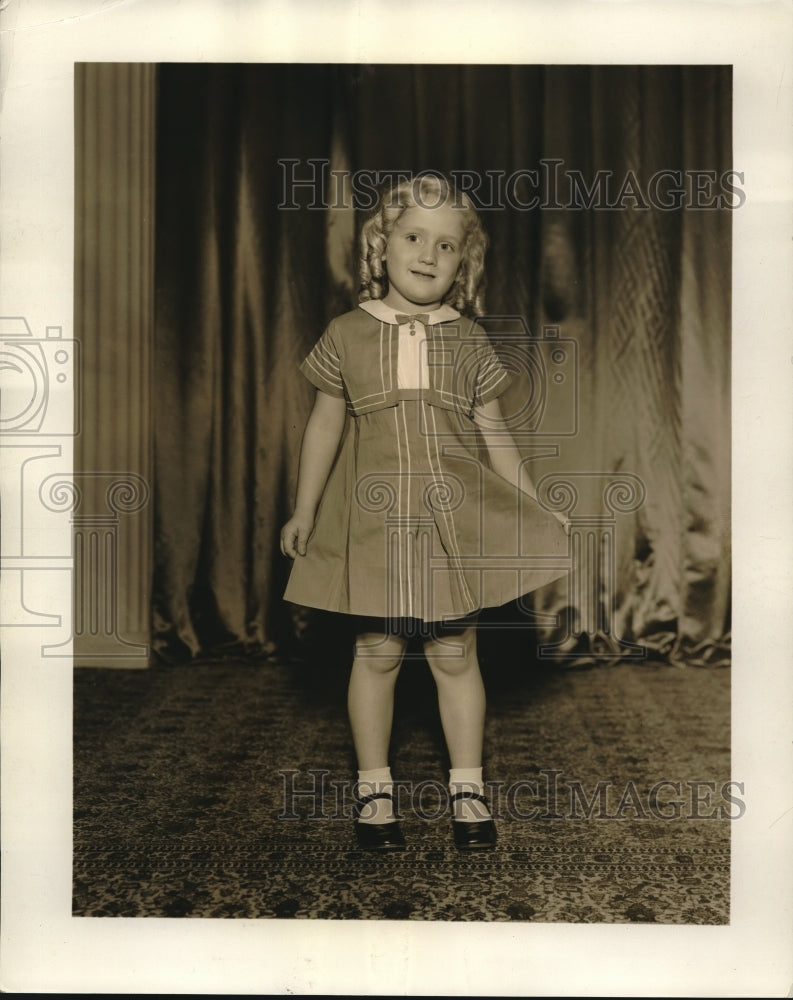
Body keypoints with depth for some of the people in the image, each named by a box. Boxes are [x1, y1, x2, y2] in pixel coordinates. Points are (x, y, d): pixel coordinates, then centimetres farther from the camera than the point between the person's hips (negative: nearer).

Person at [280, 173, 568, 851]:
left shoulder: (468, 342, 5)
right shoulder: (348, 336, 3)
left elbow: (492, 429, 10)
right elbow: (326, 425, 8)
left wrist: (535, 509, 8)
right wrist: (304, 510, 6)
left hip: (458, 519, 1)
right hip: (377, 521, 0)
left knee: (456, 654, 6)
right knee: (378, 652, 4)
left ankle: (467, 786, 22)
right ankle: (374, 788, 21)